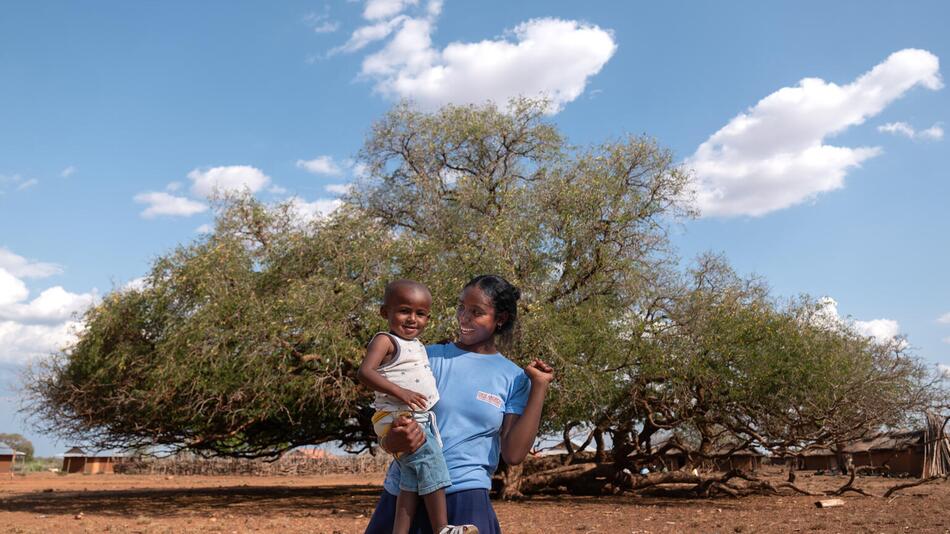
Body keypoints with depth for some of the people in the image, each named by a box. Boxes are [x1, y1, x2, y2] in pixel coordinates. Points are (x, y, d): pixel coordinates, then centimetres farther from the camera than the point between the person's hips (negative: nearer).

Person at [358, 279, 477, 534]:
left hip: (421, 419, 9)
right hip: (397, 418, -9)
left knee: (413, 476, 1)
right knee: (431, 462, -15)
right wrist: (399, 392, -28)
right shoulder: (385, 341, -7)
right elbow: (365, 373, -21)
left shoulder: (418, 346, 21)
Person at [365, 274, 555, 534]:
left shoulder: (514, 377, 3)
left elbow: (513, 454, -6)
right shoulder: (427, 357, 2)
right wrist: (395, 441, -22)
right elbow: (385, 434, 2)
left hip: (465, 495, -1)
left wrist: (539, 388, -7)